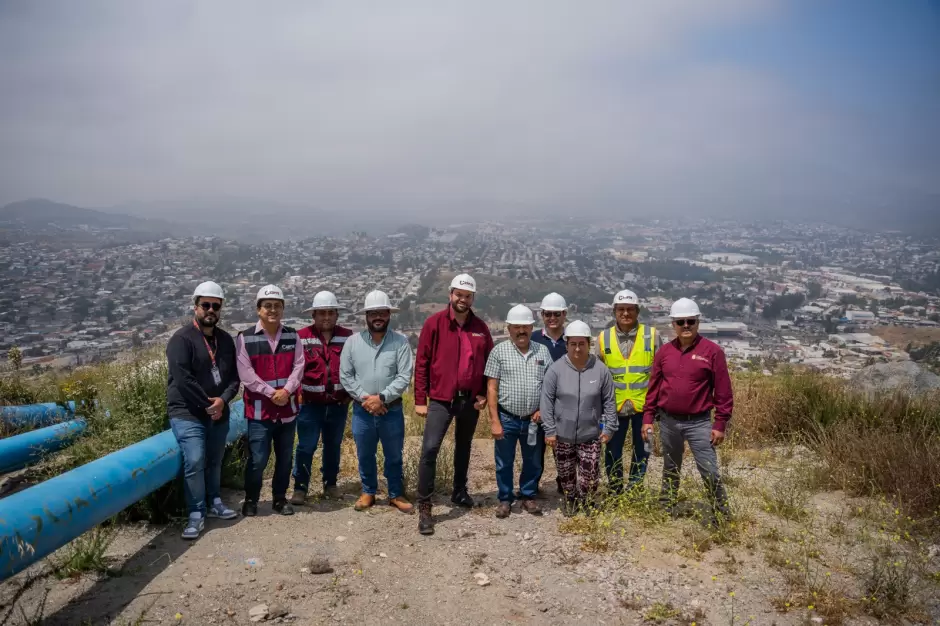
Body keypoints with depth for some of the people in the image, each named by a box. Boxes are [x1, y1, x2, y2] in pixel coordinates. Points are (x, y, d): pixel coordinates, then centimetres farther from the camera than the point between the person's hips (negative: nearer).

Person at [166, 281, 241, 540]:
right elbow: (182, 379, -18)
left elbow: (234, 376, 8)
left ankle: (214, 503, 31)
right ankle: (196, 514, 1)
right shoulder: (181, 339, -10)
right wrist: (207, 404, -14)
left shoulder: (226, 340, 9)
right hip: (188, 414, -6)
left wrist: (223, 400, -10)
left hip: (219, 413, 6)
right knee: (195, 462, -11)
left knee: (215, 461, 15)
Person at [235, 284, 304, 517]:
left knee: (285, 457, 12)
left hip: (288, 408, 4)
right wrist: (271, 393, -16)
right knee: (258, 459, -1)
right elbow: (246, 373, -10)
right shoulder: (245, 338, -4)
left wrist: (287, 390, -16)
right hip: (259, 409, -3)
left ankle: (280, 498, 27)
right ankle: (251, 500, 19)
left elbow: (299, 366, 0)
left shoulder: (292, 336, 7)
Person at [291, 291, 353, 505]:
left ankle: (330, 483, 29)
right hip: (310, 403, -3)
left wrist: (350, 393, 4)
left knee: (333, 445, 14)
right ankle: (300, 487, 13)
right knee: (306, 446, 0)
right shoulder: (301, 337, -5)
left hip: (338, 403, 3)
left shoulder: (347, 336, 3)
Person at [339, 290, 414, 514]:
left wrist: (381, 398, -18)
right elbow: (345, 376, -2)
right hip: (362, 410, 2)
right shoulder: (353, 341, -1)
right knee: (365, 456, 15)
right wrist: (365, 398, -12)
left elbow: (404, 377, -12)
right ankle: (368, 492, 33)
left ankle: (396, 494, 28)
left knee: (394, 456, 12)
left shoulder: (401, 342, -6)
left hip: (392, 410, -1)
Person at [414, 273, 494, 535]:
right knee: (430, 449, -12)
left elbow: (489, 363, 10)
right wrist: (420, 400, -9)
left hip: (470, 400, 4)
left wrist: (484, 394, 1)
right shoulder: (434, 323, -7)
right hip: (441, 399, -4)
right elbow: (421, 363, -7)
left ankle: (460, 492, 37)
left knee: (464, 447, 19)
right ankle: (424, 507, -3)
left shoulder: (480, 327, 3)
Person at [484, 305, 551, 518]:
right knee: (504, 463, 9)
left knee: (533, 462, 14)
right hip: (506, 418, -2)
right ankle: (505, 499, 25)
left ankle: (528, 497, 31)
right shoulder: (499, 351, -5)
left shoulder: (542, 351, 3)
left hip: (533, 420, 2)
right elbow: (492, 388, -6)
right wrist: (494, 420, -11)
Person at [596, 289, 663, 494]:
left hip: (644, 404, 0)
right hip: (614, 406, 1)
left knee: (642, 450, 12)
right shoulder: (604, 338, 0)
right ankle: (614, 492, 26)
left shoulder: (652, 335, -3)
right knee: (612, 451, 9)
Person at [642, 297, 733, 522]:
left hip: (699, 422, -3)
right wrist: (648, 418, 6)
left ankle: (722, 516, 12)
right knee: (670, 470, 17)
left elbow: (723, 391, -6)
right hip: (668, 421, 4)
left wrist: (720, 424, -8)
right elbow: (654, 388, 9)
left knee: (710, 472, -2)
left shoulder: (712, 351, -8)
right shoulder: (664, 352, 3)